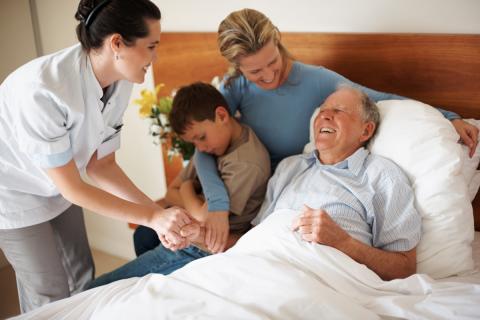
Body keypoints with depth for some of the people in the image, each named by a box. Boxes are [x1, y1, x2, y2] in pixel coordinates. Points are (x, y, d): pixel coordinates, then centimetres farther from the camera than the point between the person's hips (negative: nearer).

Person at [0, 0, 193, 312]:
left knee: (82, 278, 13)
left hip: (58, 188, 6)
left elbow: (101, 165, -7)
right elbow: (72, 188, -29)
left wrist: (160, 213, -17)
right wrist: (153, 216, -27)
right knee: (51, 297, 2)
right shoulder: (42, 90, -37)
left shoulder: (120, 84, -16)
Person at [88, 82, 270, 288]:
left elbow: (203, 216, -20)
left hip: (201, 254, -9)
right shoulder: (211, 145, 9)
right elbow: (171, 194, 10)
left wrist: (187, 189, 0)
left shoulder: (247, 164, -19)